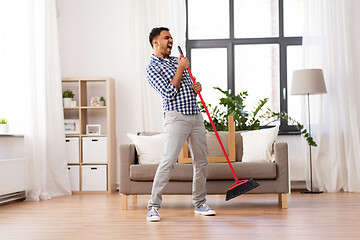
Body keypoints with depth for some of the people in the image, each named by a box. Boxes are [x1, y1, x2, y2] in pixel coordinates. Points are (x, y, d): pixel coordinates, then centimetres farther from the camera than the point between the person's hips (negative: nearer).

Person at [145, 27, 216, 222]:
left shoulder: (178, 61, 19)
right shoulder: (152, 68, -3)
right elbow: (169, 93, -14)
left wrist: (197, 87, 5)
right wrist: (180, 69, -9)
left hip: (196, 116, 7)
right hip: (176, 117, -7)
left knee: (201, 161, 8)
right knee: (168, 160, -16)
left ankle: (200, 204, 20)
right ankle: (153, 206, -9)